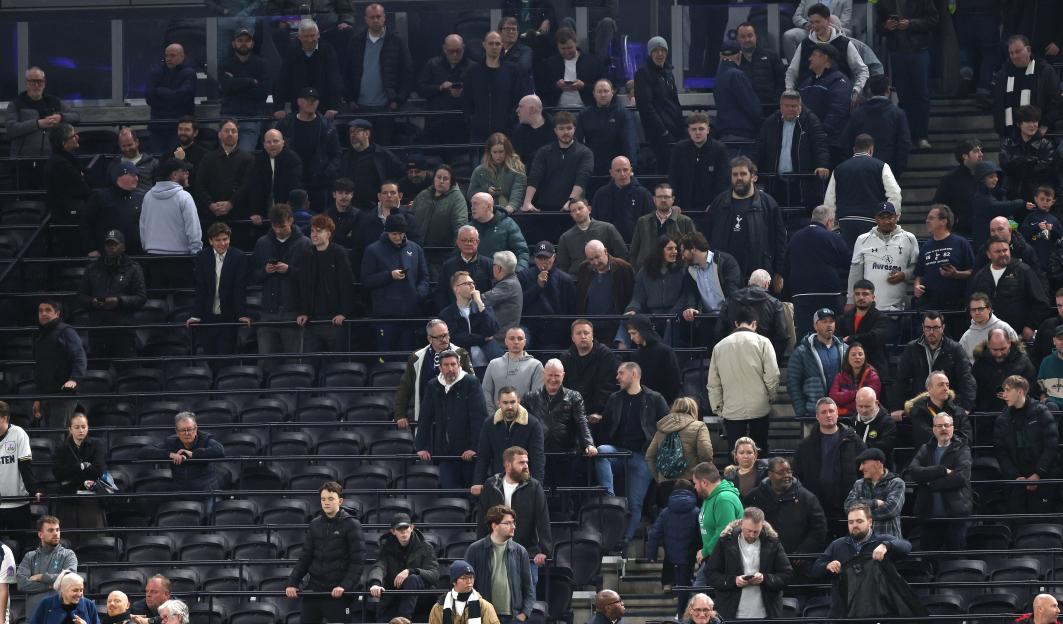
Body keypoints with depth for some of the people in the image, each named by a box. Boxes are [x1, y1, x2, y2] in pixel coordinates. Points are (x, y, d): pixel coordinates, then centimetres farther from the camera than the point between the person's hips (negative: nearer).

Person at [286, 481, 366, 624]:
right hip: (314, 588, 5)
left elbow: (358, 560, -9)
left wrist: (345, 586, -19)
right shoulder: (315, 525, 11)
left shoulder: (351, 525, -4)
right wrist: (292, 583, 2)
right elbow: (305, 557, 13)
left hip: (338, 591, -5)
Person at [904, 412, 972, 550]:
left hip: (955, 514, -3)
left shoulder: (962, 449, 4)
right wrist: (943, 471, -13)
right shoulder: (925, 450, 14)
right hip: (928, 516, 3)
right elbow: (912, 472, -4)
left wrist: (931, 484, -7)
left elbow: (962, 476, -12)